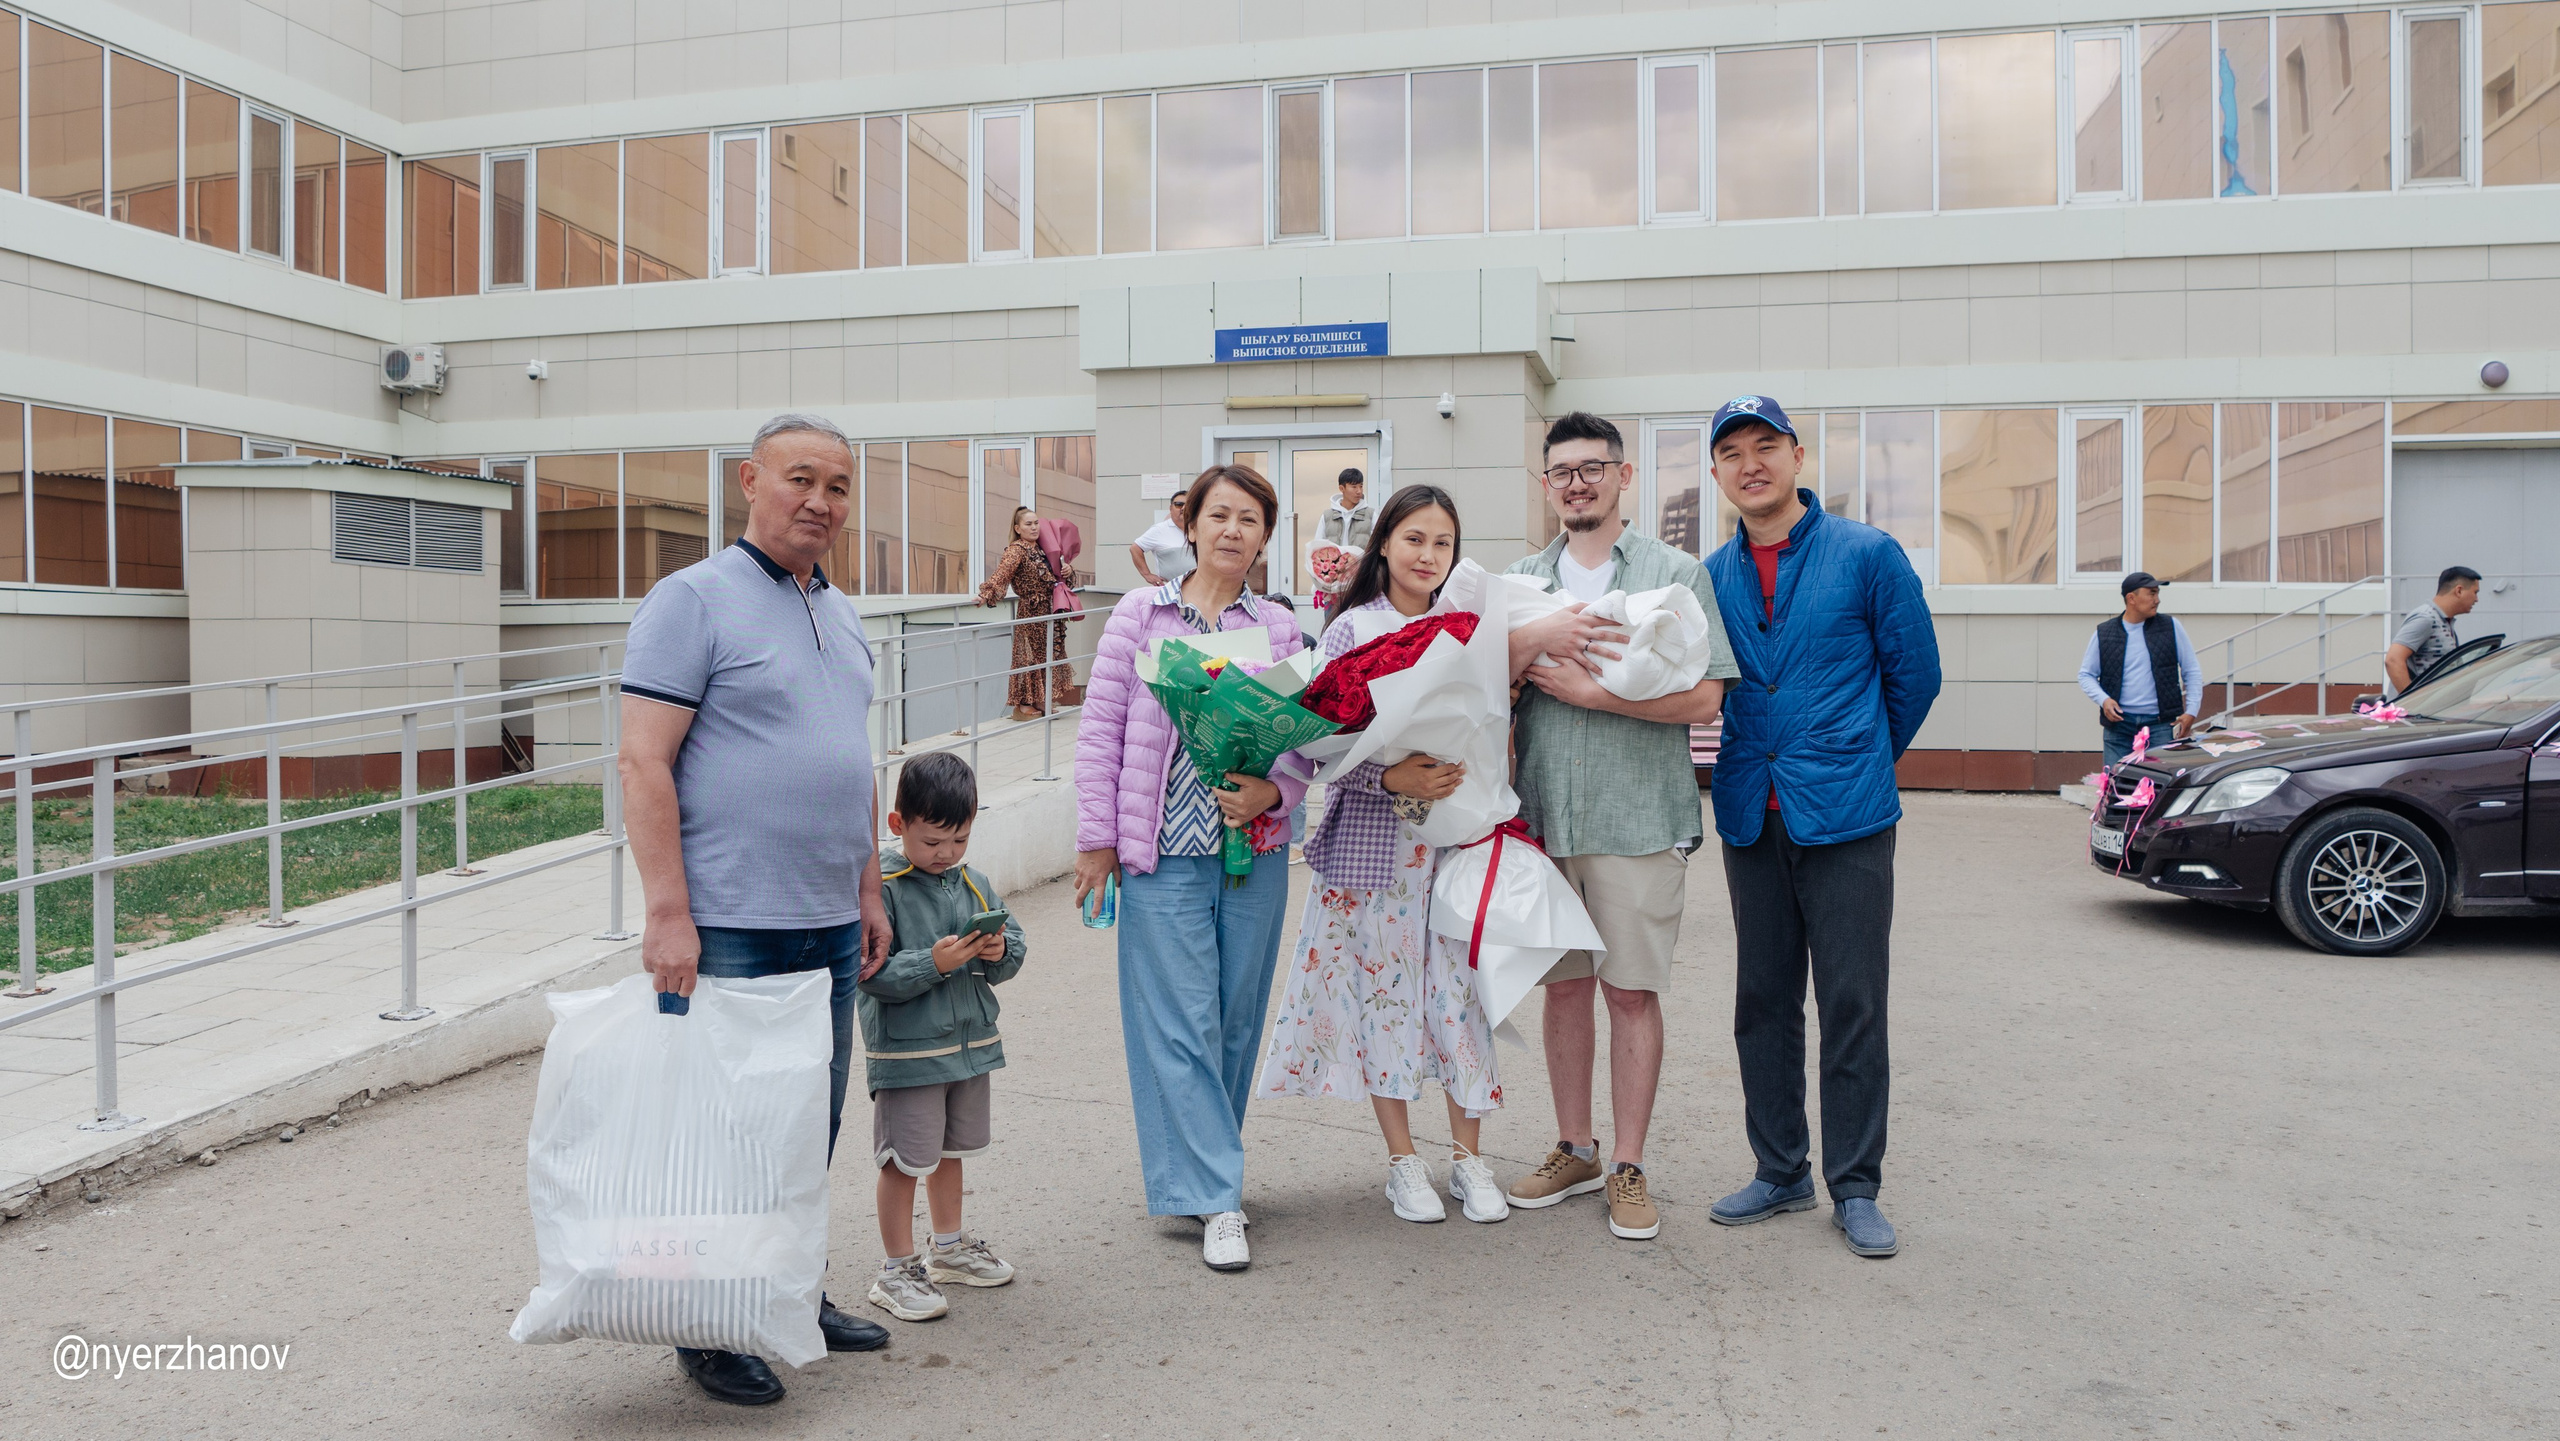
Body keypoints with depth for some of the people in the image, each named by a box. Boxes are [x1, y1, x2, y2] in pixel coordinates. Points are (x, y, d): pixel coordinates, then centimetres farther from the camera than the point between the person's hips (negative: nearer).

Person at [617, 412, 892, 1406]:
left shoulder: (841, 614, 16)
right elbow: (644, 762, -14)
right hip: (728, 929, -7)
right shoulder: (693, 599, -7)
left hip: (828, 926, 7)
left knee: (811, 1126, 15)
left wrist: (869, 891, 18)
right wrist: (667, 913, -19)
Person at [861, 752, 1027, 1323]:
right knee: (904, 1160, 1)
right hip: (906, 1051, -6)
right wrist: (934, 963, -27)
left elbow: (1014, 946, 10)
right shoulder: (880, 888, -14)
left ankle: (950, 1246, 38)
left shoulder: (975, 884, 6)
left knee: (951, 1149, 21)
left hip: (972, 1041, 7)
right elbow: (873, 974, -18)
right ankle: (897, 1270, 15)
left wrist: (1001, 950, -12)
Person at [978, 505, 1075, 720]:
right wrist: (987, 594, -42)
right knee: (1029, 655, -4)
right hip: (1030, 611, -8)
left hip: (1047, 609, 8)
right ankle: (1023, 705, 3)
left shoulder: (1039, 548, 11)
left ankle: (1039, 702, 20)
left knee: (1047, 654, 12)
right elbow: (1001, 572, -28)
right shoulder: (1017, 549, -13)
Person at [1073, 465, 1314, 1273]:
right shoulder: (1140, 614, 2)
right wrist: (1097, 839, -2)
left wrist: (1272, 793, -15)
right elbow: (1101, 730, 2)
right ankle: (1214, 1199, 3)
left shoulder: (1281, 630, 7)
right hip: (1163, 851, -2)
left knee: (1237, 1017, 9)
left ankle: (1199, 1168, 27)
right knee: (1179, 1022, -4)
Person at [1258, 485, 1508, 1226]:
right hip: (1373, 839, -2)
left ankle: (1468, 1157, 19)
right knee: (1382, 987, 3)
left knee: (1461, 984, 3)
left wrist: (1472, 773, -6)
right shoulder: (1351, 629, -1)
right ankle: (1403, 1160, 18)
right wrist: (1392, 777, -22)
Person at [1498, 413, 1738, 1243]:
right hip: (1543, 815, 4)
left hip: (1638, 817, -3)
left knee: (1632, 990, 2)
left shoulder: (1675, 573, 1)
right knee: (1565, 985, 12)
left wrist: (1591, 691, -12)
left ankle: (1628, 1168, 14)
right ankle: (1575, 1151, 26)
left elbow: (1703, 701, -7)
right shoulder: (1523, 580, 12)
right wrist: (1536, 638, -16)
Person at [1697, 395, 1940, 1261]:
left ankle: (1855, 1188, 14)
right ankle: (1780, 1172, 25)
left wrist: (1861, 761, 12)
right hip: (1751, 818, 4)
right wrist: (1755, 767, 11)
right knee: (1763, 1001, 11)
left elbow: (1914, 672, 4)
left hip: (1846, 817, -4)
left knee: (1852, 1005, 1)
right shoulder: (1712, 577, 7)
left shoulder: (1867, 555, -3)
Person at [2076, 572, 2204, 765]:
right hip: (2119, 723, 0)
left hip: (2160, 724, 0)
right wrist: (2103, 700, -7)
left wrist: (2191, 711, 1)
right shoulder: (2104, 633, 5)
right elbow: (2086, 675, 12)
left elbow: (2192, 671, 10)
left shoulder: (2171, 627, 6)